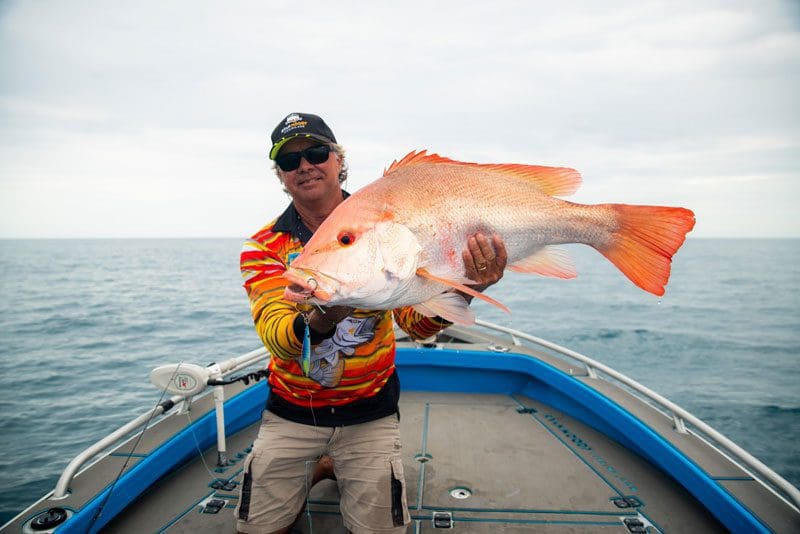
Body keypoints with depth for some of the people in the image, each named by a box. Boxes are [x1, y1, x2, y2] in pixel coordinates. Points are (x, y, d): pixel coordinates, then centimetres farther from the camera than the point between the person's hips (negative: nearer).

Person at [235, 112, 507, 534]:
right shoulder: (263, 247, -9)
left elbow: (414, 321, -18)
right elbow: (276, 337, -24)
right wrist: (322, 319, -47)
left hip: (369, 412, 0)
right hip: (291, 411, 1)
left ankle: (338, 467, 29)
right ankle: (312, 469, 32)